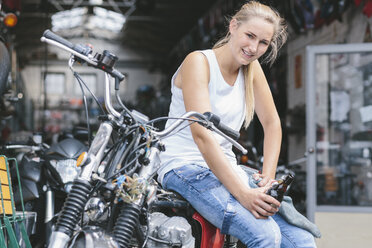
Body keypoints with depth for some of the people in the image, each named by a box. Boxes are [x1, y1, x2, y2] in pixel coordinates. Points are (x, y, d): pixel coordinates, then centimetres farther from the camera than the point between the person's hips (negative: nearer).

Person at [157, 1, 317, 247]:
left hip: (227, 168, 7)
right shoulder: (199, 62, -12)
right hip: (186, 167, -7)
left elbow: (272, 123, 10)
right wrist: (242, 193, -29)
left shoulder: (252, 68, 9)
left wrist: (268, 178, -6)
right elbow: (201, 135, -22)